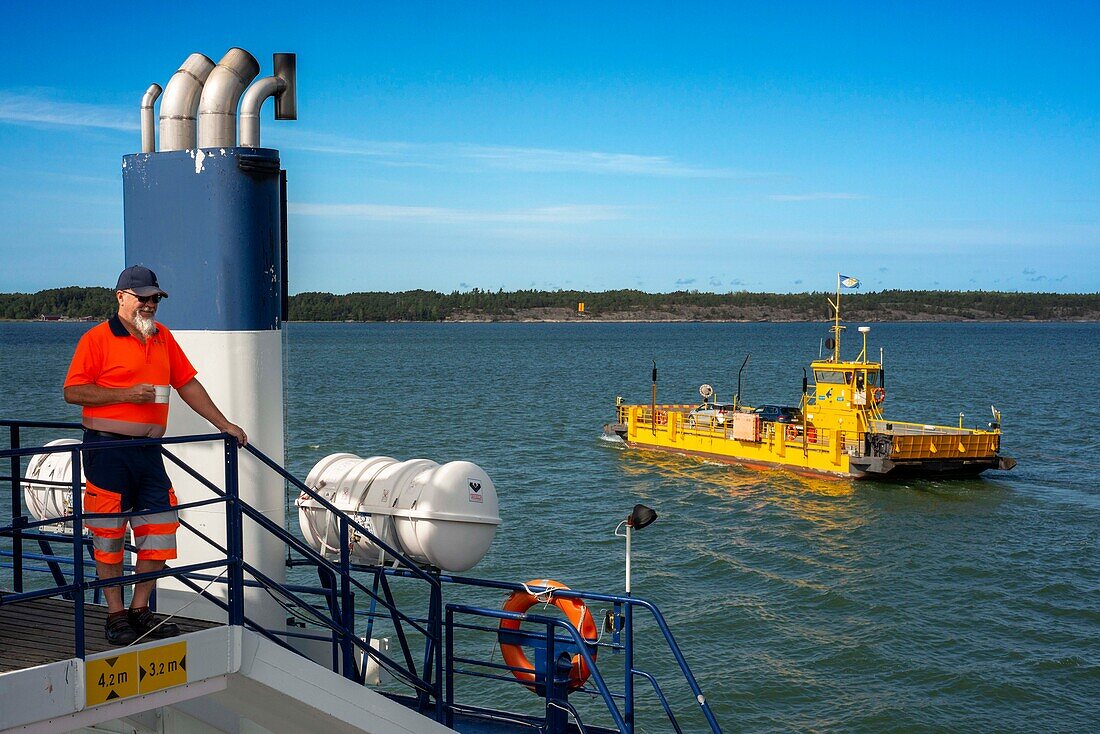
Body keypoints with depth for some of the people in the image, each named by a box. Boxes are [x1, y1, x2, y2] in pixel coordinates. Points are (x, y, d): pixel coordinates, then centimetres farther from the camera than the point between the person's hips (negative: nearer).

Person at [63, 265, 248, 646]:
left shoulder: (163, 337, 14)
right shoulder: (97, 339, -4)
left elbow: (187, 383, 18)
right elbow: (73, 392, -8)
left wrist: (223, 424, 15)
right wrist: (127, 394, -16)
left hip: (148, 450, 6)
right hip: (107, 448, -6)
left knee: (160, 529, 4)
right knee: (109, 535, 1)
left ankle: (140, 609, 17)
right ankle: (115, 615, 12)